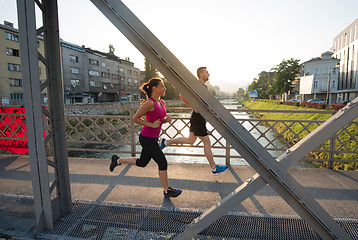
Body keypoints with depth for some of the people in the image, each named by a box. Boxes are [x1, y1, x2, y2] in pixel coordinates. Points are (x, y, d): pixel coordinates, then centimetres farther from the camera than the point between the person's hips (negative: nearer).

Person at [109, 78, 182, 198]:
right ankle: (167, 191, 18)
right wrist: (151, 124, -20)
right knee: (163, 163, 0)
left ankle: (118, 160, 39)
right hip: (147, 139, -9)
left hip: (152, 138, 9)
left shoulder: (161, 102, 8)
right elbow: (135, 118, -16)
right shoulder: (149, 103, -19)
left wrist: (166, 119, -1)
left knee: (142, 163, 21)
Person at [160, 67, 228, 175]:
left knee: (190, 140, 17)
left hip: (199, 118, 10)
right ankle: (214, 168, 16)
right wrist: (193, 107, -20)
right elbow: (182, 96, -24)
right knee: (207, 142, 1)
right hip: (197, 118, -10)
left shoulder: (203, 86, 14)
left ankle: (166, 142, 24)